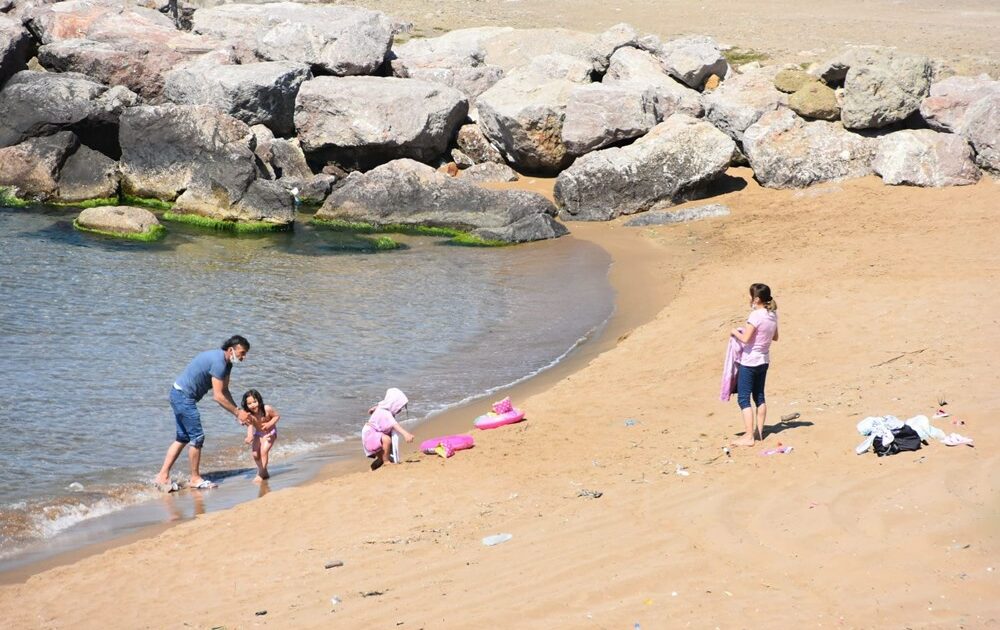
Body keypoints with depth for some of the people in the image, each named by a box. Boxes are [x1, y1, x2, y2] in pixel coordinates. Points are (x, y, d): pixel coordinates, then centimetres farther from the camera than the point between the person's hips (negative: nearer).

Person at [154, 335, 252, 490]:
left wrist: (238, 412, 4)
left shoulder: (226, 362, 9)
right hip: (183, 397, -11)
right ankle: (195, 479, 8)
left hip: (179, 395, 11)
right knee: (197, 438, -3)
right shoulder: (218, 362, -23)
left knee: (183, 438, 13)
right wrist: (237, 412, -16)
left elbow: (225, 391, 14)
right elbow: (218, 396, -23)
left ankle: (163, 476, 13)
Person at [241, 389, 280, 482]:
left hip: (270, 433, -3)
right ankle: (264, 473, 19)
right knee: (255, 454, -5)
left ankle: (260, 474, -4)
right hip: (258, 434, 3)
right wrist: (249, 437, -59)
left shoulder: (267, 409, -28)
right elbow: (250, 428, -37)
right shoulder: (249, 416, -26)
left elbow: (277, 416, -14)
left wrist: (269, 424, -31)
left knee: (263, 451, -18)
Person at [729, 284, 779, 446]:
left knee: (743, 399, -4)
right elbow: (775, 337, 15)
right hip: (764, 360, 8)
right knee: (759, 396, 18)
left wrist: (735, 332, -6)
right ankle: (759, 432, 22)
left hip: (749, 361, -8)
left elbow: (745, 339, -23)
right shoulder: (772, 314, 4)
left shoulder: (756, 315, -21)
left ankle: (749, 437, -9)